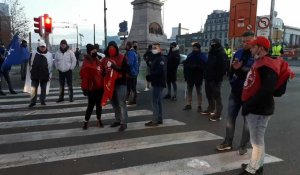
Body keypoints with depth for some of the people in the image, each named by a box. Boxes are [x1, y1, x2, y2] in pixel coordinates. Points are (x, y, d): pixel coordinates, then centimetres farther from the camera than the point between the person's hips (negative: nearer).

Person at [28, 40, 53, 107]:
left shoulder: (49, 54, 3)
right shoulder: (34, 53, 3)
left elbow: (50, 65, 6)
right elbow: (30, 63, 9)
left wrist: (49, 74, 3)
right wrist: (31, 71, 6)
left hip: (44, 75, 0)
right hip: (35, 75, 0)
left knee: (43, 89, 10)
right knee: (34, 88, -1)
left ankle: (42, 100, 21)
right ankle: (33, 101, 5)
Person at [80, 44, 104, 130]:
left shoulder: (97, 61, 12)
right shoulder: (86, 63, -12)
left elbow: (102, 72, 19)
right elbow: (84, 77, -16)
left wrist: (103, 84, 11)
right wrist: (85, 88, -18)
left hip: (100, 87, 7)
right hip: (92, 88, -7)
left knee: (99, 105, 15)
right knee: (91, 105, 0)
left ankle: (99, 120, 27)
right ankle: (86, 122, 14)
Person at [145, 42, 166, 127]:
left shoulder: (161, 58, -13)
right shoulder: (154, 58, 18)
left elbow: (161, 71, -26)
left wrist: (150, 76, -20)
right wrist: (150, 76, 4)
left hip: (158, 83, -10)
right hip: (156, 83, 10)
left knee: (155, 101, -9)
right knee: (158, 101, 13)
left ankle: (155, 120, -6)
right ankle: (159, 119, 21)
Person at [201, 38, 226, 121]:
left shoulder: (221, 54, -11)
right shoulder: (211, 53, 18)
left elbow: (222, 67, -20)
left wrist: (218, 76, -23)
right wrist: (206, 74, 15)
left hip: (216, 79, -9)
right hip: (209, 78, 9)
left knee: (216, 96, -7)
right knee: (209, 95, 19)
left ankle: (218, 114, -4)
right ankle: (210, 109, 35)